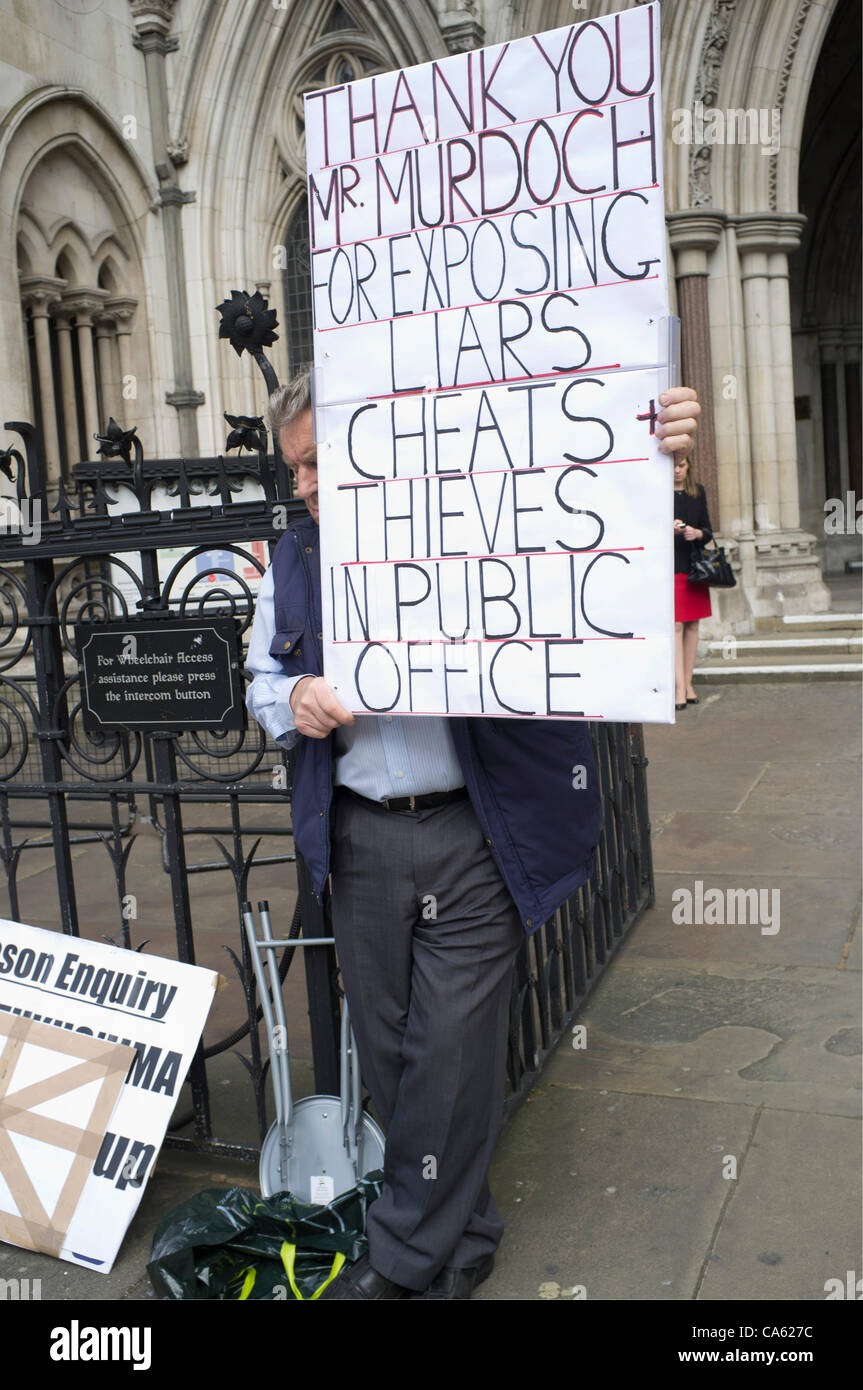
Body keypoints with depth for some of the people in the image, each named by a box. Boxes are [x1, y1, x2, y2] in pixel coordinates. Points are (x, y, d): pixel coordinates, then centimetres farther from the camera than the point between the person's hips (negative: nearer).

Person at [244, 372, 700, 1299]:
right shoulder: (293, 559, 10)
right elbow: (261, 682, 19)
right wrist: (295, 699, -5)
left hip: (473, 839, -4)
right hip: (360, 843, 5)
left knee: (451, 1055, 4)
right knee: (389, 1050, 14)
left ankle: (407, 1257, 26)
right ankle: (459, 1242, 36)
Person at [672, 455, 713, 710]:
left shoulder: (698, 491, 11)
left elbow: (708, 531, 11)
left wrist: (697, 533, -11)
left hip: (694, 566, 4)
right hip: (668, 567, -4)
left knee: (692, 625, 7)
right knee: (675, 625, -9)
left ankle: (688, 683, 15)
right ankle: (679, 689, -10)